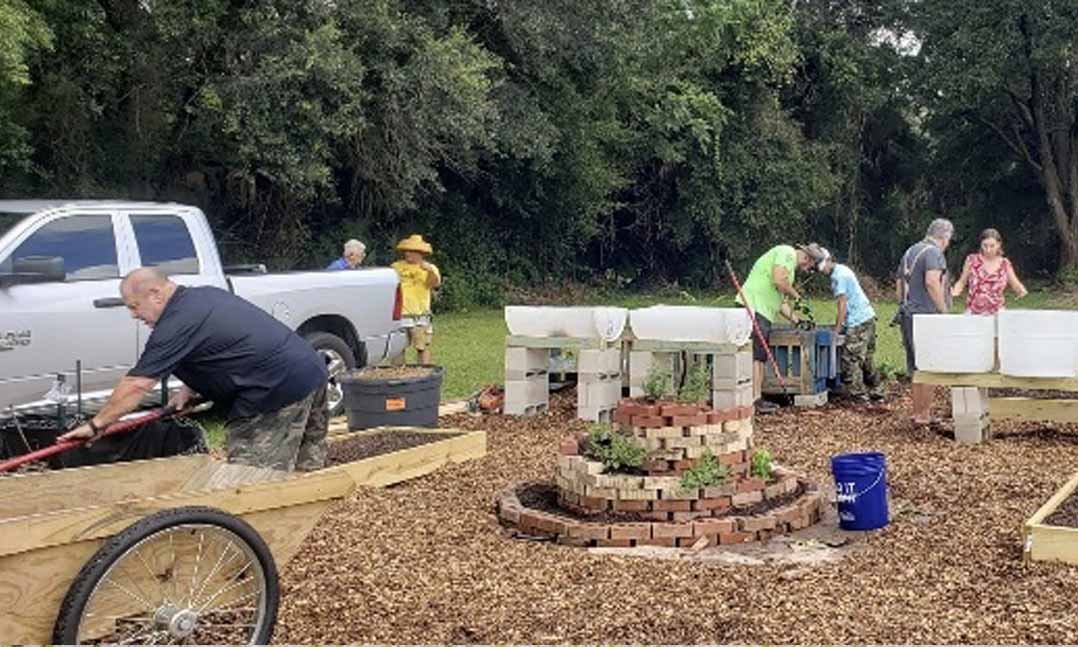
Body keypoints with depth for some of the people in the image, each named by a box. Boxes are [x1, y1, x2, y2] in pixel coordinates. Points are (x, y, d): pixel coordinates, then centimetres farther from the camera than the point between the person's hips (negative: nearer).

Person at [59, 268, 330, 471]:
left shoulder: (177, 324, -12)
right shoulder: (204, 295, 17)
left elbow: (137, 385, -10)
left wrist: (96, 425, -2)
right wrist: (191, 390, 16)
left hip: (281, 389, -10)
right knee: (307, 469, 17)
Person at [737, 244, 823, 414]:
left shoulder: (791, 268, 28)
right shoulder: (786, 253, -3)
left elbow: (781, 302, 28)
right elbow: (779, 281, -18)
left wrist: (798, 321, 21)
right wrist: (797, 296, -2)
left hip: (762, 312, 11)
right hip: (754, 307, -11)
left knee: (760, 356, 9)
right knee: (755, 355, -13)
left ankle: (757, 398, 11)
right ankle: (755, 399, -15)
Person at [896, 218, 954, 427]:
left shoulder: (910, 252, 17)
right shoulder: (934, 252, -9)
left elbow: (899, 285, 20)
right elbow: (931, 282, -24)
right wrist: (944, 310, -17)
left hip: (908, 315, 9)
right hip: (927, 316, -9)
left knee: (916, 368, 14)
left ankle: (917, 412, 20)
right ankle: (924, 414, 0)